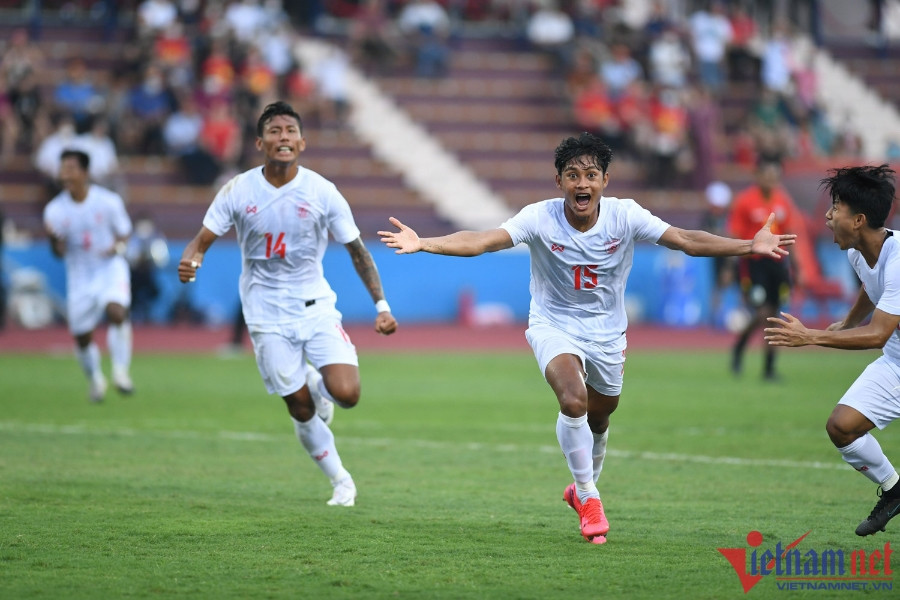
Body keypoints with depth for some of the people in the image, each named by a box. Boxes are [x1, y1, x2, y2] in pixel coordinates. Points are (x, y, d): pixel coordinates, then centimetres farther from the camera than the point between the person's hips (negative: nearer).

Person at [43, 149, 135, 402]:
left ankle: (121, 371, -14)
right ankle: (95, 379, 31)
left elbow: (124, 233, 2)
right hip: (79, 277, 2)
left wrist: (119, 247, -21)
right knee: (81, 336, 3)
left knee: (117, 312, -29)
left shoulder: (108, 201, -11)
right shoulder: (55, 210, -8)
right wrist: (54, 238, -29)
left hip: (111, 269, -2)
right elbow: (59, 253, -7)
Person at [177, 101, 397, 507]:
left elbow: (357, 250, 1)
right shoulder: (238, 191, -7)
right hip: (268, 317, 0)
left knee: (346, 394, -18)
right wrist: (190, 262, -27)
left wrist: (381, 305, -4)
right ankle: (340, 480, 23)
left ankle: (318, 384, 19)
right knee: (301, 410, 0)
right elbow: (202, 241, -3)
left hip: (316, 306, 0)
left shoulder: (322, 192, -7)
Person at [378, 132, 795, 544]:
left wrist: (750, 246, -28)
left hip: (606, 332, 3)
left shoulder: (624, 216, -16)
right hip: (554, 326, -3)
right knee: (573, 400, -28)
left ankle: (583, 488, 48)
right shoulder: (540, 218, -21)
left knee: (598, 420, 16)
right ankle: (588, 498, -9)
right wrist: (424, 244, -45)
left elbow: (687, 241, -18)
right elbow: (483, 241, -30)